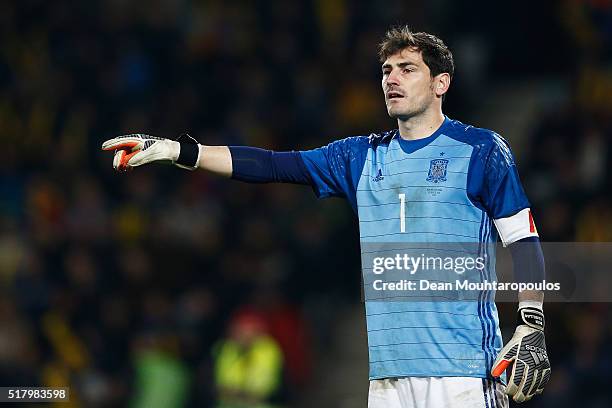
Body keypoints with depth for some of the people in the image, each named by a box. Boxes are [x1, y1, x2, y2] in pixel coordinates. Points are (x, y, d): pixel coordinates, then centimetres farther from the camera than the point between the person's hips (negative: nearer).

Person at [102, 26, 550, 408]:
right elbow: (273, 165, 12)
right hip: (388, 369, 5)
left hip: (463, 365, -5)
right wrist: (174, 149, 3)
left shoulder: (480, 150, 4)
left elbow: (523, 240, 2)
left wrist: (531, 329, -10)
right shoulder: (363, 156, 18)